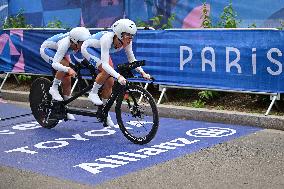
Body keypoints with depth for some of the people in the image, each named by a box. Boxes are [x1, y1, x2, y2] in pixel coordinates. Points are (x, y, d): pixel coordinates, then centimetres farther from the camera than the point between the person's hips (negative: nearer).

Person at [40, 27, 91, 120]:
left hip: (58, 51, 6)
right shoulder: (65, 44, -42)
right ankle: (54, 88, -14)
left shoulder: (78, 44, -27)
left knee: (67, 81, -4)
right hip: (47, 49, -6)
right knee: (65, 64, -33)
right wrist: (68, 69, -62)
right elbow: (55, 64, -47)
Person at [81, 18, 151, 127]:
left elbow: (132, 59, -14)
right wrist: (118, 76, -58)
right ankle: (93, 93, -8)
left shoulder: (126, 41, -24)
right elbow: (104, 64, -46)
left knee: (110, 83, -2)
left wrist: (142, 72, -28)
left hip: (100, 51, 6)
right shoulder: (107, 39, -42)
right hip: (88, 48, -6)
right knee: (106, 71, -31)